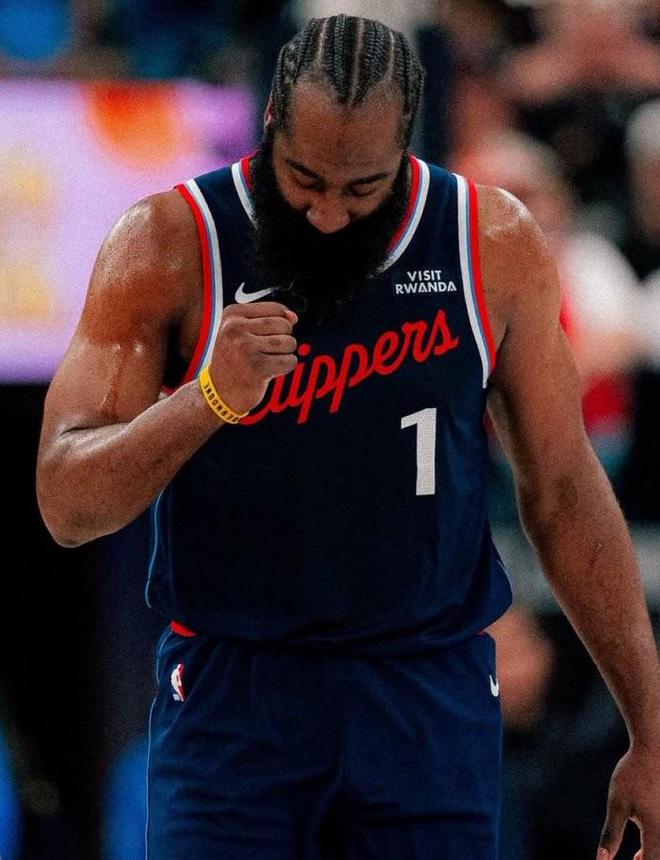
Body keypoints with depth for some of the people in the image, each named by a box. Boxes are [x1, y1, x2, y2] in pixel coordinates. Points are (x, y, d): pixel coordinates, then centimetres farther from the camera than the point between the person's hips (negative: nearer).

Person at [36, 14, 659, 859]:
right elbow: (67, 504, -10)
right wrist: (208, 399, -29)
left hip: (431, 703, 1)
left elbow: (563, 492, 8)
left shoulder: (496, 247, 0)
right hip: (231, 698, -1)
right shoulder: (169, 243, -6)